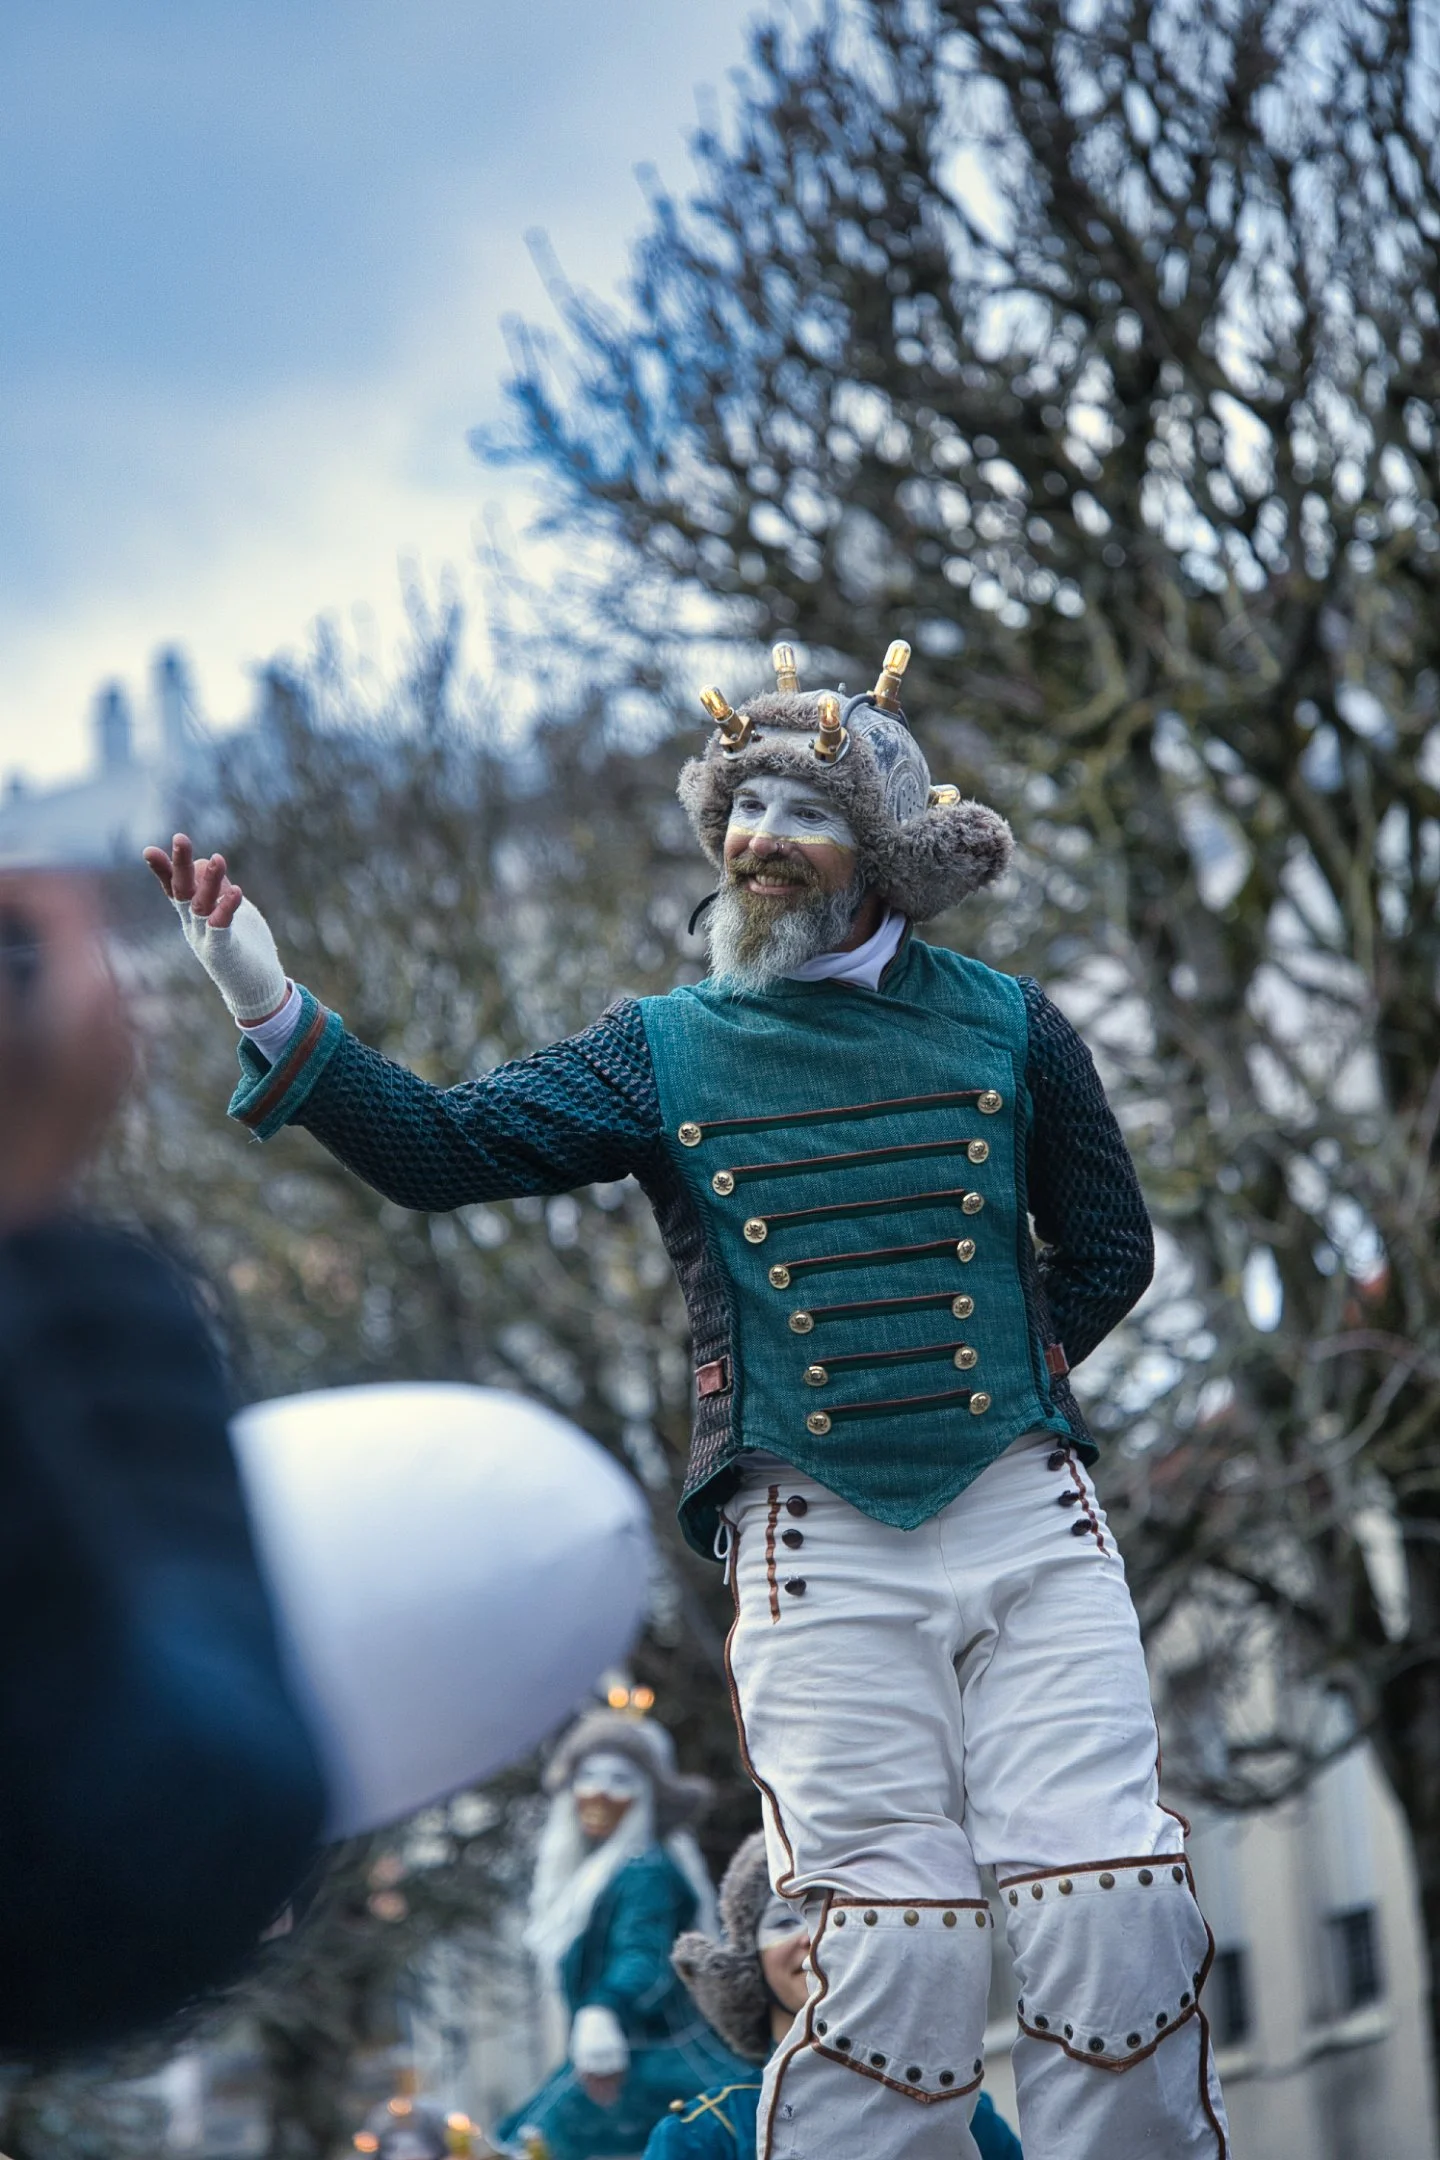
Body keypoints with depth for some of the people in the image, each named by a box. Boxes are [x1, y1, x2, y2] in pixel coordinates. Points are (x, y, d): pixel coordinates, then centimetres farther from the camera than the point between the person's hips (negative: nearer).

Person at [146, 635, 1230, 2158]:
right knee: (901, 1951, -7)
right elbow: (443, 1146, -1)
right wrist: (274, 1016, -13)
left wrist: (998, 1375, 8)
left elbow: (1107, 1247, 20)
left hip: (1026, 1515, 1)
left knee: (1119, 1916, -5)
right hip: (818, 1540, -1)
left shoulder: (1004, 1030, 9)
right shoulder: (668, 1053, 8)